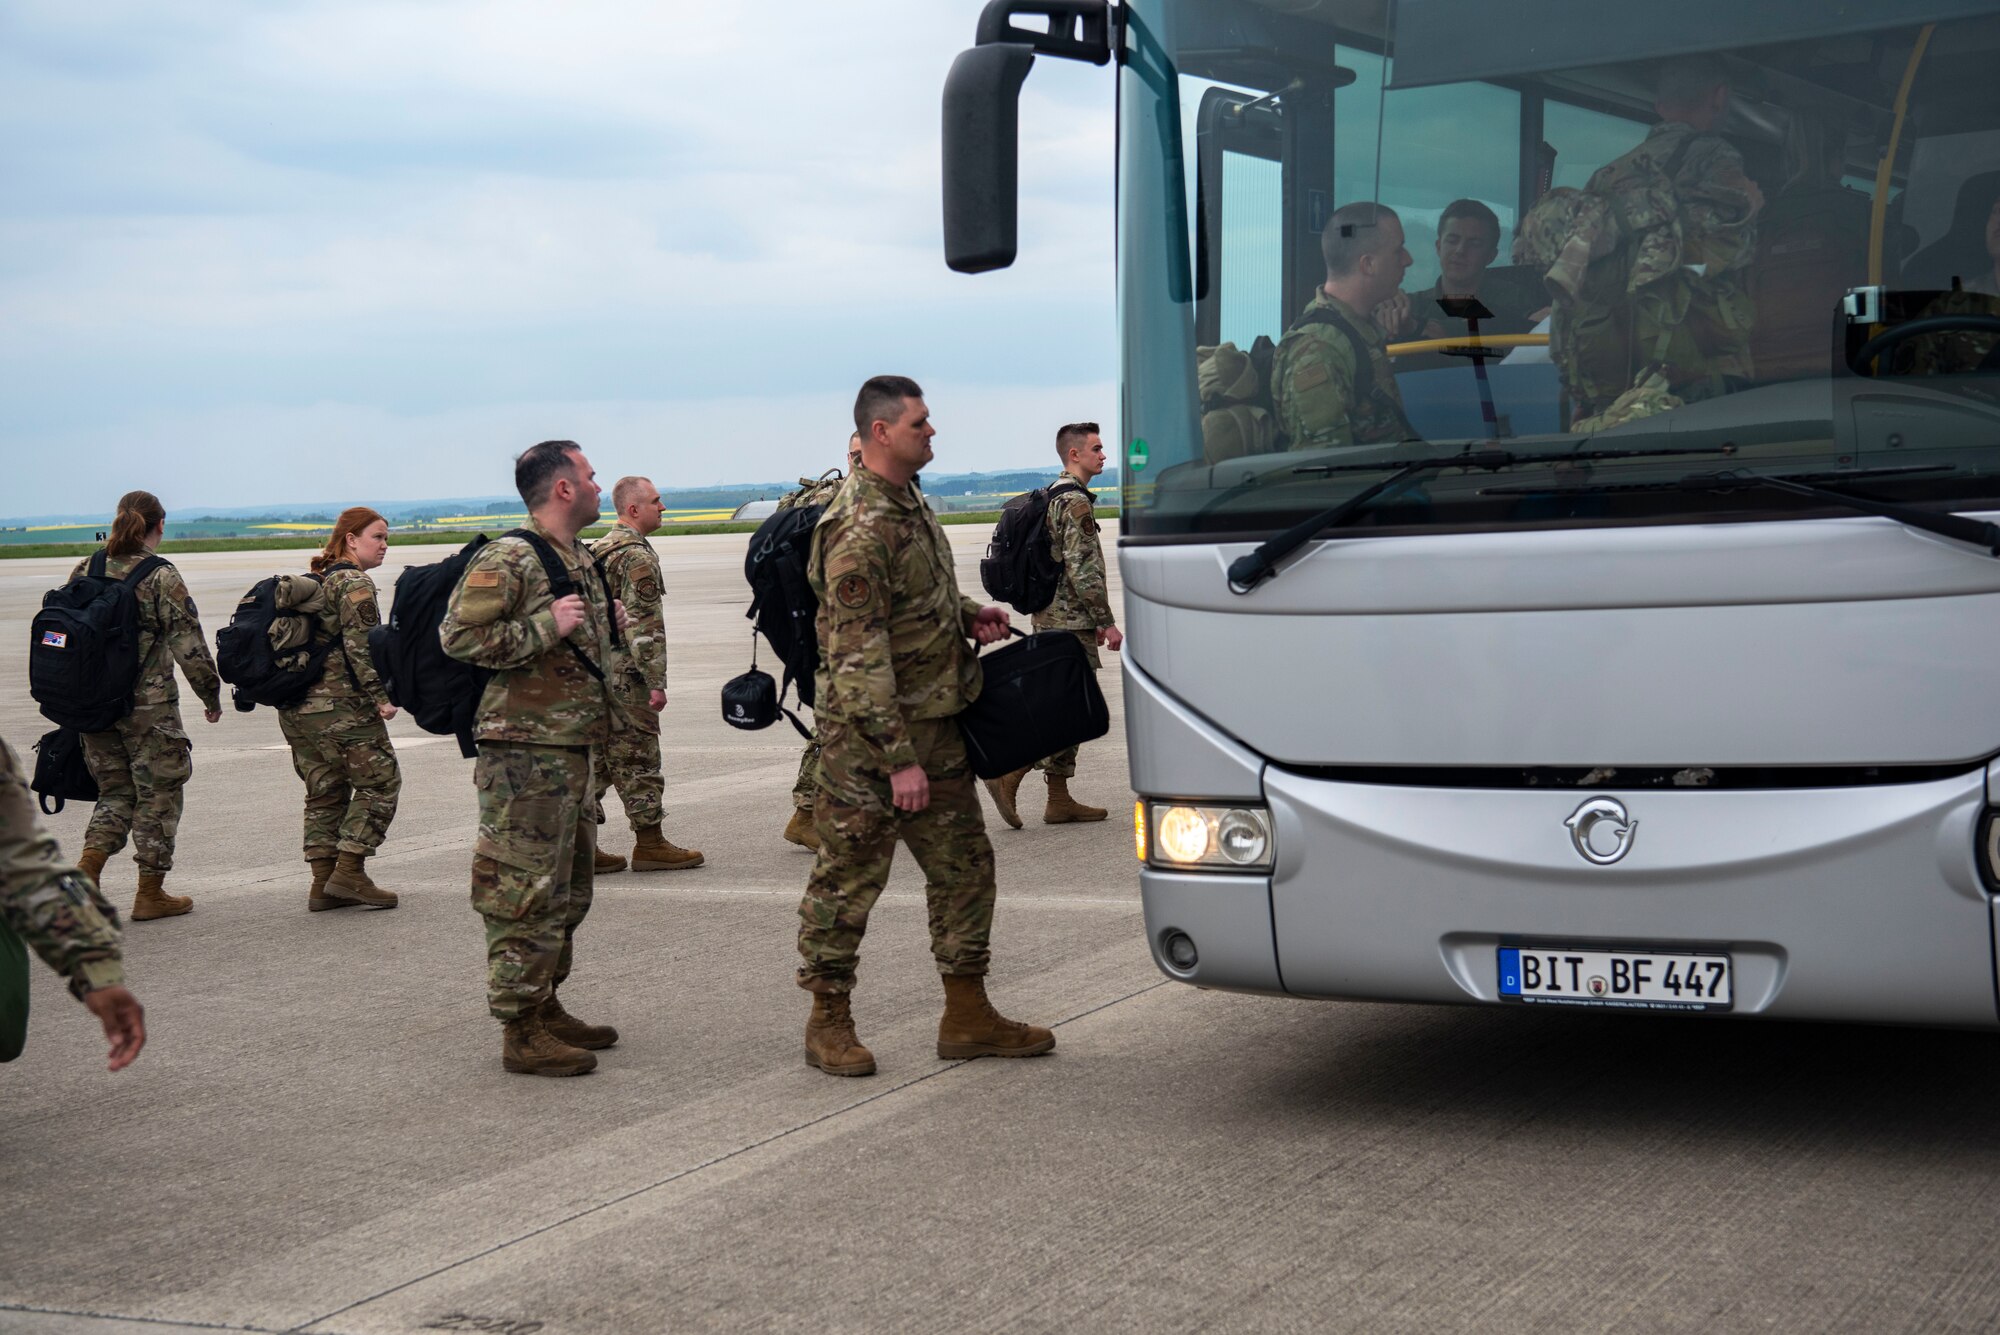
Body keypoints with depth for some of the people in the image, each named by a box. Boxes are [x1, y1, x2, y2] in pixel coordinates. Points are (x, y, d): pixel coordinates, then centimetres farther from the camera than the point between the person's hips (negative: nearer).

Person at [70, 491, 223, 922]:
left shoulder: (84, 571, 5)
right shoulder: (161, 578, -12)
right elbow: (189, 646, -13)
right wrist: (212, 695, 0)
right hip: (148, 705, -5)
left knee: (115, 791, 18)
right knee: (158, 794, 8)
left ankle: (87, 867, -1)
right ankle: (150, 894, 13)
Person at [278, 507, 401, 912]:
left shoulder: (314, 583, 19)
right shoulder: (356, 584, -8)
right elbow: (360, 646, -18)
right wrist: (381, 697, -17)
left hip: (296, 708, 9)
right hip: (339, 705, -9)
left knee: (325, 791, 13)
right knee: (379, 781, 0)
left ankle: (323, 883, 12)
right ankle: (349, 873, -4)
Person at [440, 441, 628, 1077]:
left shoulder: (580, 560, 16)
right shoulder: (506, 559, -13)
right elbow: (459, 636, -21)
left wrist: (604, 624, 11)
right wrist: (547, 626, -21)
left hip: (572, 750, 10)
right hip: (526, 753, -10)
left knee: (567, 889, 17)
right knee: (526, 893, -6)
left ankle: (545, 1007, 28)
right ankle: (522, 1033, -1)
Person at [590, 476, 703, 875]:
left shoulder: (598, 550, 17)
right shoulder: (637, 556, -14)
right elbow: (643, 624, -19)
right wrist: (656, 681, -17)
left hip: (595, 672, 9)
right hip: (625, 675, -9)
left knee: (598, 759, 11)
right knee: (637, 759, -2)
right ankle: (649, 844, 4)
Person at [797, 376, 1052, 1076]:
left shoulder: (908, 500, 9)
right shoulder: (859, 529, -21)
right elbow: (859, 657, -23)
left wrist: (971, 615, 7)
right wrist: (899, 758, -24)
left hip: (934, 726, 10)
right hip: (868, 736, -9)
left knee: (964, 864, 11)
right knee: (849, 876, 2)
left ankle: (968, 1017, 20)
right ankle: (829, 1024, 14)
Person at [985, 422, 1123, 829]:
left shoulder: (1054, 497, 18)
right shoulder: (1076, 502, -14)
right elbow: (1082, 570, -20)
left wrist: (1094, 621, 25)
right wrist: (1106, 622, -16)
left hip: (1053, 617, 10)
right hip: (1071, 622, -10)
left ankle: (1060, 800, 12)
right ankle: (1009, 776, -10)